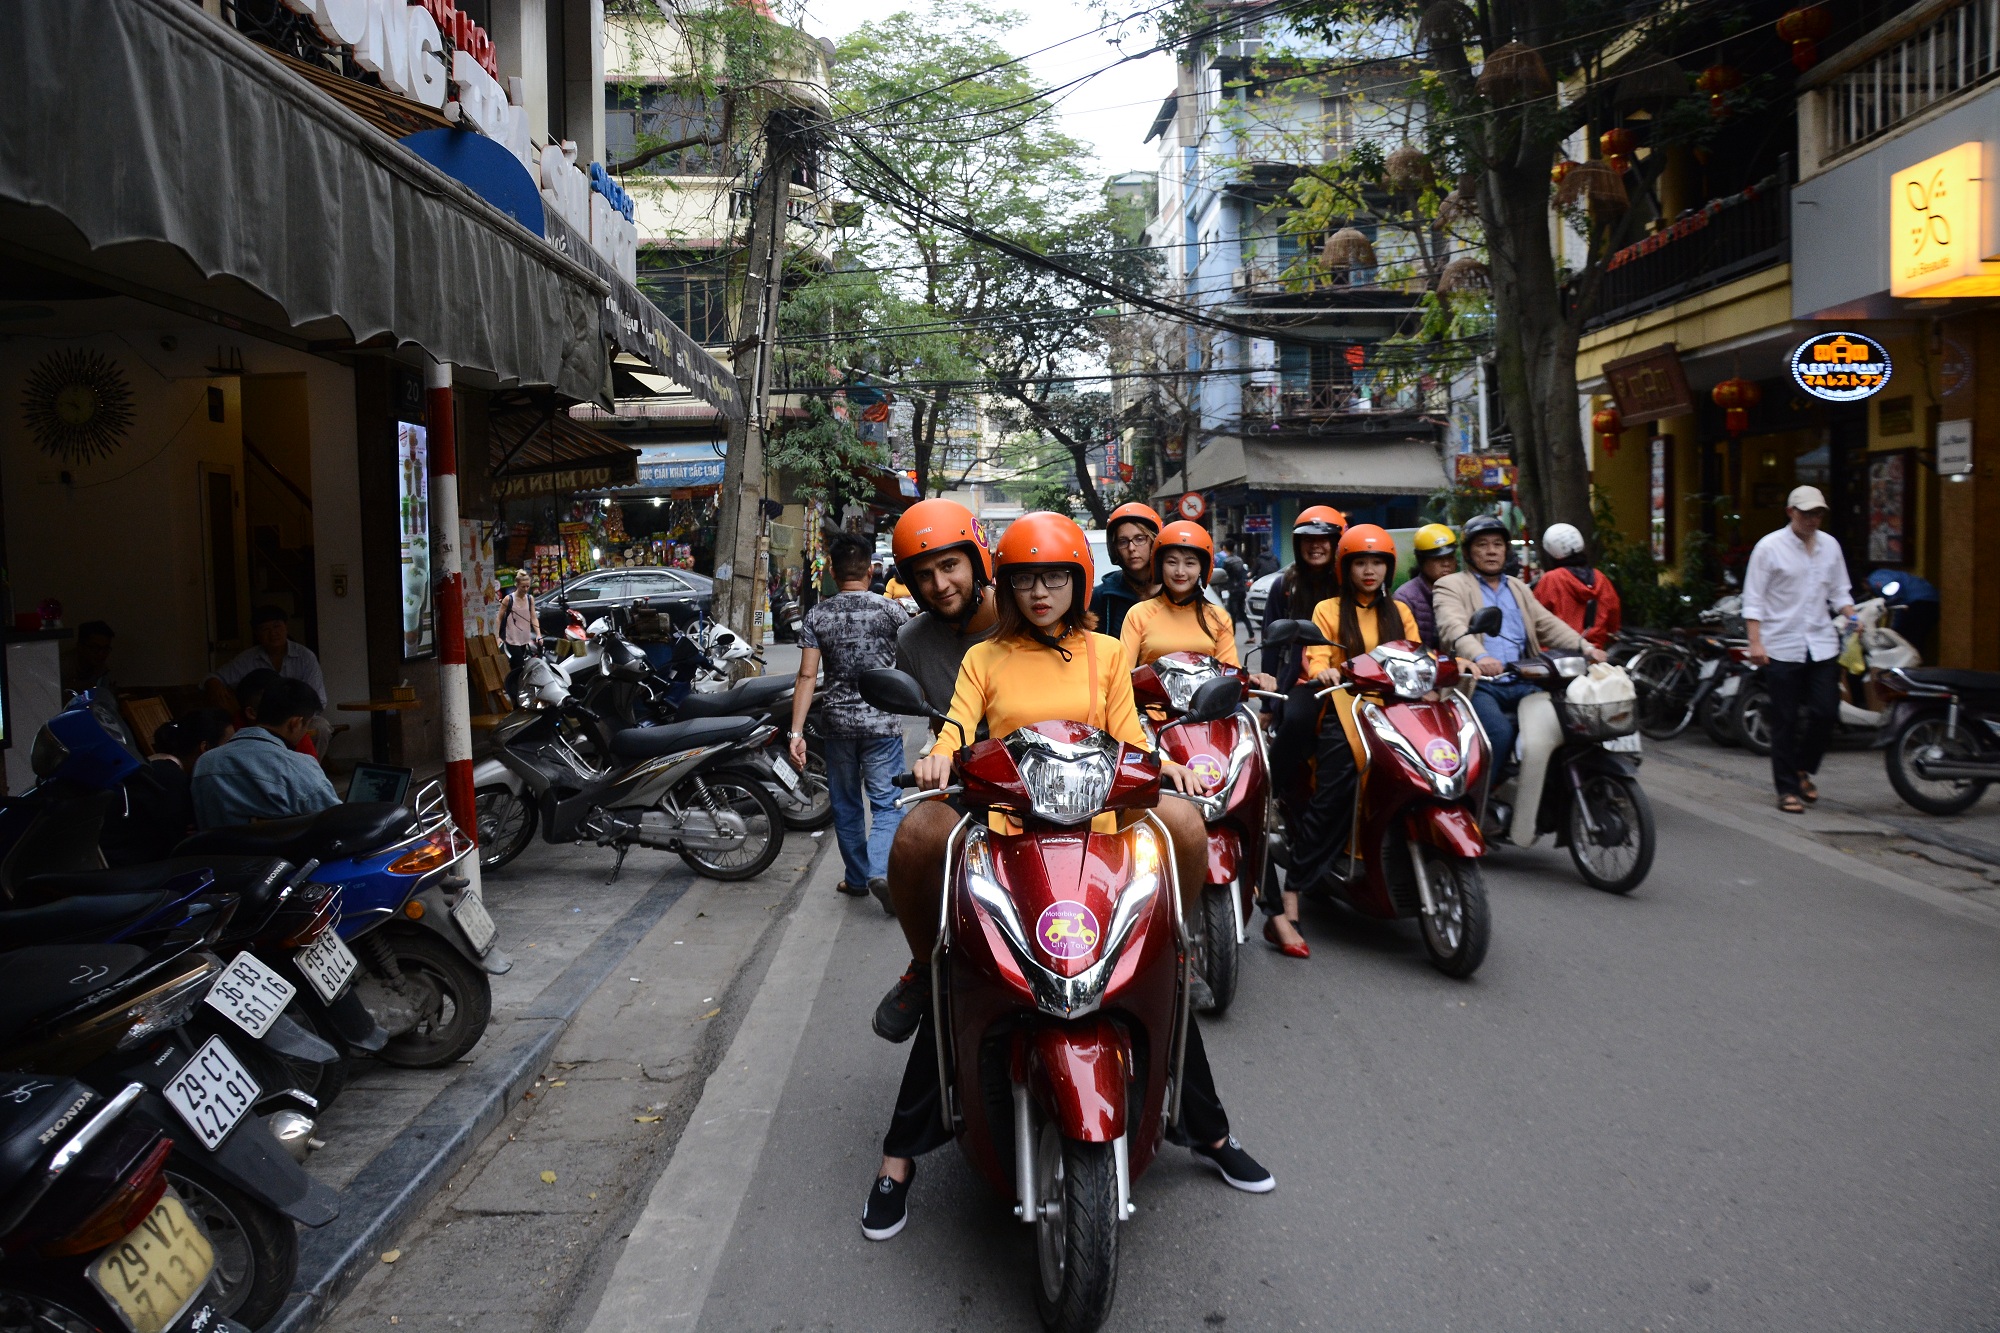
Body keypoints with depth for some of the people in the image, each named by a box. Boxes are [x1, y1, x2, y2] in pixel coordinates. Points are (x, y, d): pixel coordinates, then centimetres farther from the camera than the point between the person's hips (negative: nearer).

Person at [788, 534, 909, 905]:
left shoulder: (817, 616, -1)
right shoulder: (890, 610, -4)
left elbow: (807, 676, -6)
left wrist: (796, 731, -6)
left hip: (837, 722, 2)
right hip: (881, 722, -2)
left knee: (846, 804, 16)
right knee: (886, 803, 1)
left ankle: (857, 878, 25)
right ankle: (880, 871, -19)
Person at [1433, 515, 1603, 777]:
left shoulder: (1519, 588, 27)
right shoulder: (1450, 586, 5)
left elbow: (1548, 624, 16)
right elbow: (1453, 627, -15)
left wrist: (1585, 647, -4)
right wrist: (1479, 656, -36)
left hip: (1522, 683, 5)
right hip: (1479, 684, -5)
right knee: (1500, 732, -31)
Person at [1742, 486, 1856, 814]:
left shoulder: (1830, 545, 10)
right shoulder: (1770, 546, -5)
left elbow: (1839, 592, 16)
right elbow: (1753, 598, -6)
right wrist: (1755, 642, -14)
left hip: (1822, 644, 4)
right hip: (1781, 647, -4)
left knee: (1825, 712, 0)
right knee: (1786, 722, 1)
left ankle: (1801, 769, 25)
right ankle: (1788, 789, 11)